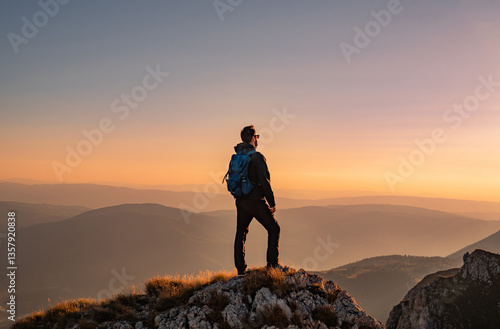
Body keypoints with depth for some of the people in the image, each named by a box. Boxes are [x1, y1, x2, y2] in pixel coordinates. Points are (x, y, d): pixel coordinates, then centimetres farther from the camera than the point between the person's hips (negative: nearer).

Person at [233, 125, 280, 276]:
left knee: (240, 233, 13)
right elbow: (264, 182, -17)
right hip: (256, 201, -7)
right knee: (274, 229, 8)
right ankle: (272, 263, 5)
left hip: (240, 201, 7)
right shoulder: (257, 156, -15)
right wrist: (272, 203, -11)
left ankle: (240, 268, 14)